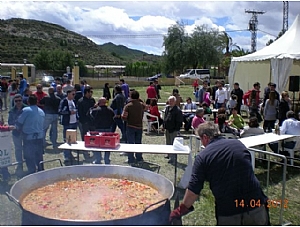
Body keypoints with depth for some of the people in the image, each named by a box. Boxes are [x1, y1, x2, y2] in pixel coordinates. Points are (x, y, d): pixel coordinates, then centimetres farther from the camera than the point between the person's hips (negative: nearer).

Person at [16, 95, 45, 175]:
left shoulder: (26, 110, -12)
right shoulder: (41, 111, 7)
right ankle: (41, 170, 27)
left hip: (29, 137, -6)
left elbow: (19, 123, -7)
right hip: (40, 136, 6)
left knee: (29, 157, 6)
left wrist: (20, 129, 13)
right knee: (39, 155, 18)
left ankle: (32, 172, 9)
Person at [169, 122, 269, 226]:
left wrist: (181, 210, 5)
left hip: (228, 215, -2)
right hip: (257, 208, 3)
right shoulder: (238, 143, 4)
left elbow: (194, 190, -8)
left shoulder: (202, 156, -6)